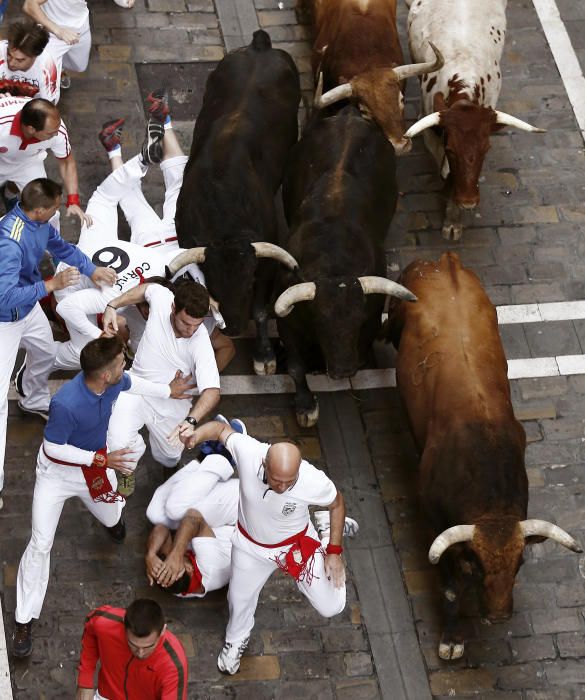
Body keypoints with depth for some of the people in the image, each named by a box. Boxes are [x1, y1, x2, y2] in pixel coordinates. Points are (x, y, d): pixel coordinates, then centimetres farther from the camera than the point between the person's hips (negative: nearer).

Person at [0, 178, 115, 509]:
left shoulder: (39, 222, -12)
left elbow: (61, 246, 10)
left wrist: (93, 270, 8)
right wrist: (51, 285, -37)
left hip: (30, 308, 9)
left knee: (45, 354, 34)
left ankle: (35, 401, 66)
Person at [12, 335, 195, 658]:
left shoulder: (115, 381, -23)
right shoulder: (65, 404, -42)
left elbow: (131, 383, 4)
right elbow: (53, 447, -27)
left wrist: (168, 391, 19)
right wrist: (100, 460, -30)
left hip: (98, 463, 6)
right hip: (58, 471, -6)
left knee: (112, 519, 30)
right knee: (41, 544, -5)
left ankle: (112, 516, 71)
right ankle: (23, 621, 6)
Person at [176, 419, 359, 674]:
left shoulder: (314, 481, -39)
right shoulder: (247, 452, -39)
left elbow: (337, 504, -15)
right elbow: (223, 428, -16)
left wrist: (334, 551, -9)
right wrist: (196, 433, -37)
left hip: (296, 545, -1)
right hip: (250, 545, 1)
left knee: (331, 607, 10)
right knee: (240, 598, 22)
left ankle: (329, 533, 32)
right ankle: (236, 641, 59)